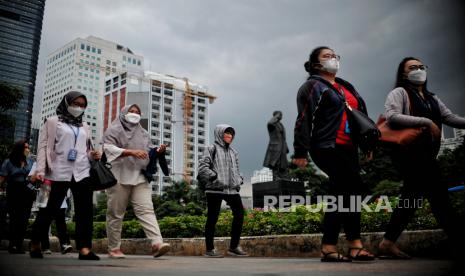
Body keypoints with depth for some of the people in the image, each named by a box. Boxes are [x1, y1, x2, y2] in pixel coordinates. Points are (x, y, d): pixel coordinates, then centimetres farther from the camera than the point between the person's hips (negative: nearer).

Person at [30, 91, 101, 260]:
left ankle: (84, 249, -9)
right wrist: (40, 170, -11)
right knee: (50, 209, 3)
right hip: (59, 173, -4)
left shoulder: (85, 127, 21)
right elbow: (43, 146, 0)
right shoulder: (53, 122, 7)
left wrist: (92, 155, 3)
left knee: (85, 211, -7)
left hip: (82, 172, 4)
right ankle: (35, 244, 22)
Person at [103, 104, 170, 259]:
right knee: (116, 213, 1)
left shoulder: (143, 133, 24)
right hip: (119, 177, -3)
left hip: (140, 177, 3)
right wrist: (131, 152, -20)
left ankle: (157, 243, -22)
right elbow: (109, 148, -8)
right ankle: (114, 248, 11)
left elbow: (149, 153, 21)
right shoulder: (114, 130, 8)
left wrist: (158, 151, -2)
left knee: (146, 209, -11)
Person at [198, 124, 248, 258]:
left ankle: (234, 247, 11)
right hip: (215, 189, -6)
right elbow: (202, 167, -7)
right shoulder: (211, 149, 2)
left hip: (232, 189, 6)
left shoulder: (233, 152, 21)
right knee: (212, 218, -1)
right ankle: (210, 249, 9)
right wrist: (215, 177, -14)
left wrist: (239, 180, 9)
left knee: (239, 214, -1)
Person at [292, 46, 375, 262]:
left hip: (348, 148, 8)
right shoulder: (313, 86, 0)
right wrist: (301, 151, -17)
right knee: (354, 187, -15)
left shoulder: (346, 87, 24)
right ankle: (355, 244, -7)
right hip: (327, 147, -8)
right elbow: (304, 119, -9)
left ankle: (329, 248, 8)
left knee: (340, 195, 4)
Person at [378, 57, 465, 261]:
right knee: (438, 197, -10)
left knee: (411, 199, 7)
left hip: (426, 156, 8)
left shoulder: (432, 99, 22)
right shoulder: (400, 93, 1)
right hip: (409, 153, -8)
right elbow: (392, 117, -17)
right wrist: (426, 122, -19)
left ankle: (388, 244, 12)